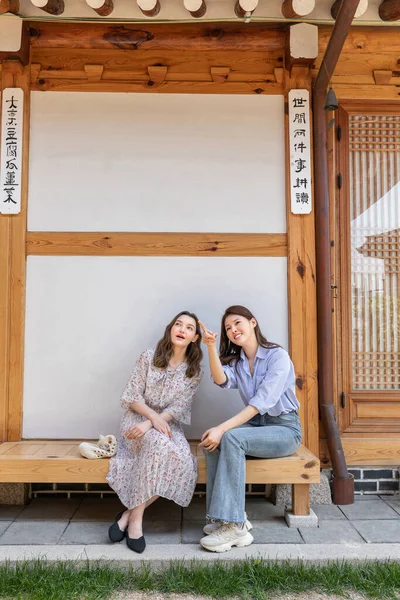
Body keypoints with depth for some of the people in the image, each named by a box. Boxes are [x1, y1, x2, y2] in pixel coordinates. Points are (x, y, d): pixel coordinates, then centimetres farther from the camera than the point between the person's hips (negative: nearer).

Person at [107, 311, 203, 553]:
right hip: (139, 418, -2)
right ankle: (136, 516, -22)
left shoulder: (195, 371, 1)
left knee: (181, 458, -29)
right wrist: (154, 416, -22)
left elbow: (179, 407, -8)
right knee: (162, 445, -35)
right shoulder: (149, 357, -3)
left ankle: (130, 513, -17)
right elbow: (132, 397, -5)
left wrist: (149, 424, -23)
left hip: (169, 424, 2)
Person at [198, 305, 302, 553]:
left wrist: (222, 428, -31)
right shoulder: (236, 361, 8)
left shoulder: (278, 356, -13)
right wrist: (211, 347, -28)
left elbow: (262, 401, -24)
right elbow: (221, 380, -14)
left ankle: (234, 525, -26)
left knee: (230, 437, -31)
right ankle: (227, 516, -15)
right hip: (256, 424, 6)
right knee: (213, 442, -23)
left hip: (285, 428, -6)